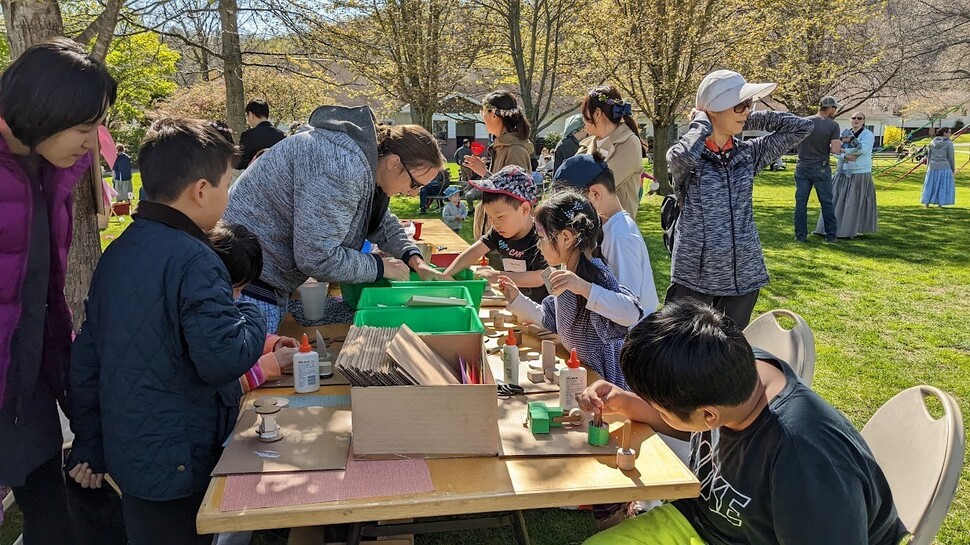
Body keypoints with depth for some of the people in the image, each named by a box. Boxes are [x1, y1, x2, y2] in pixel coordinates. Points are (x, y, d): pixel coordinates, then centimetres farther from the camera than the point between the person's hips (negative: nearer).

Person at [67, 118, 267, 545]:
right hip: (178, 462, -8)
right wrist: (253, 318, -8)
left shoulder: (117, 252, 4)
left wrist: (89, 444, 17)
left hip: (128, 453, 8)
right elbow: (223, 359, -29)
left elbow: (86, 354, 9)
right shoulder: (193, 262, -23)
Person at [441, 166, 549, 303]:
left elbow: (541, 278, -28)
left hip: (538, 305, -6)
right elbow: (474, 252, -2)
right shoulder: (498, 232, 0)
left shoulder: (539, 238, -20)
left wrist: (498, 276, -29)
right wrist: (446, 275, -16)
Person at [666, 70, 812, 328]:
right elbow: (683, 156, -32)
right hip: (695, 275, -4)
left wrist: (749, 120, 3)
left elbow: (802, 127, 7)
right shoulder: (684, 156, -7)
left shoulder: (749, 153, 7)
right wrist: (701, 122, -13)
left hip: (742, 274, 5)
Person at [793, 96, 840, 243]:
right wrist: (825, 149, 5)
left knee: (801, 202, 7)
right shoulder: (833, 125, -9)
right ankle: (831, 235, 14)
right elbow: (835, 149, -15)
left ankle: (800, 235, 8)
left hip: (802, 166, 2)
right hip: (821, 168, -2)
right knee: (827, 202, 9)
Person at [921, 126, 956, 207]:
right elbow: (951, 157, -8)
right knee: (943, 185, 5)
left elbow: (929, 156, 6)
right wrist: (953, 168, 4)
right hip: (944, 167, -4)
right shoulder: (949, 143, -10)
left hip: (933, 167, 4)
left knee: (931, 185, 12)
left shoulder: (933, 142, 2)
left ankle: (927, 202, 13)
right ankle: (940, 203, 3)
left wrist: (928, 167, 16)